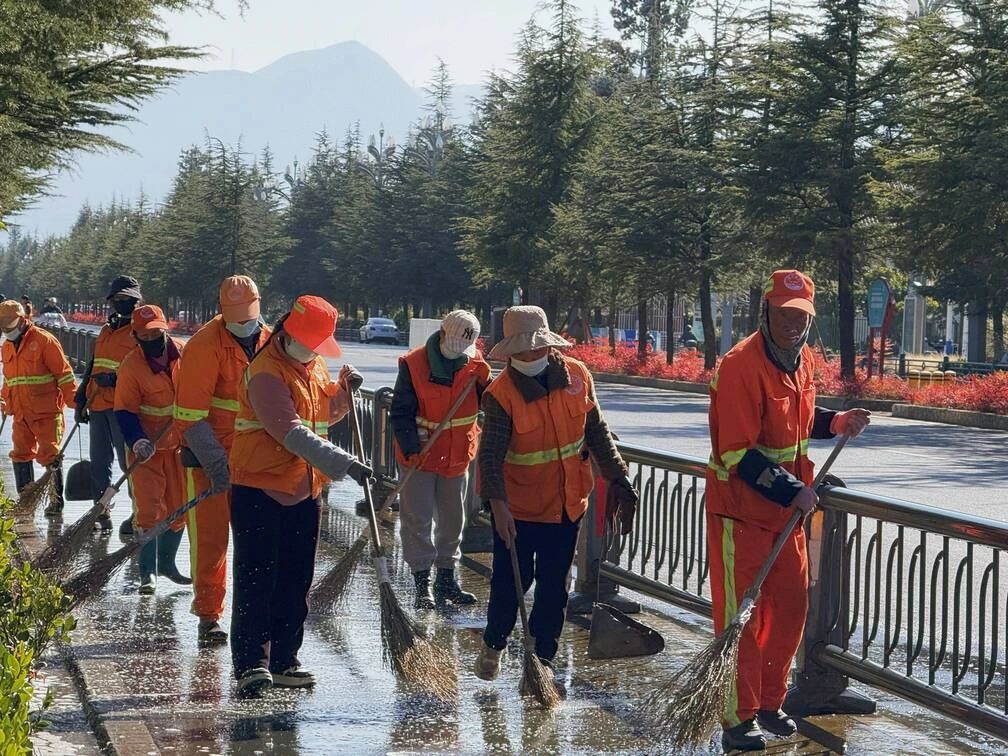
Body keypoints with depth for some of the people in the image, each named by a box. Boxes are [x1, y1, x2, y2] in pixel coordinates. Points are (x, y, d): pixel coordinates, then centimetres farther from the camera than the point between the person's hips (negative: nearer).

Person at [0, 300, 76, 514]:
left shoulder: (44, 340, -9)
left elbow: (64, 372, -9)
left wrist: (74, 402, -10)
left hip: (46, 411, -7)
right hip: (21, 414, 7)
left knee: (49, 455, -6)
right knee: (20, 454, 9)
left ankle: (56, 500, 2)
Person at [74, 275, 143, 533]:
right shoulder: (106, 331, 19)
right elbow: (92, 368, 25)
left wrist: (115, 379, -23)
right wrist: (81, 400, 22)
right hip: (98, 405, 8)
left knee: (129, 461, -6)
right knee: (98, 462, 10)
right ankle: (101, 514, 18)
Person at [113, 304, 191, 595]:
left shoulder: (184, 353, -7)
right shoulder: (131, 366, -17)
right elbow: (124, 411, -16)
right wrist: (137, 441, -30)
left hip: (180, 442, 4)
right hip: (146, 446, -4)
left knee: (178, 507, 12)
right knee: (149, 508, -8)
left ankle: (167, 562, 28)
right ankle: (148, 571, 1)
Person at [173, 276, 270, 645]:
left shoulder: (268, 342, 3)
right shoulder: (205, 345, -16)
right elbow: (191, 414, -18)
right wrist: (217, 465, -22)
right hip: (207, 454, -5)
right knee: (210, 538, -2)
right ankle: (209, 616, 7)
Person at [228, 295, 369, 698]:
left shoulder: (314, 366, 10)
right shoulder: (266, 373, -17)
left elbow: (325, 413, 24)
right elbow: (292, 433, -26)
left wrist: (344, 389, 4)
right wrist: (343, 463, -31)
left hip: (304, 490, 8)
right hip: (259, 488, -8)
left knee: (295, 580, 10)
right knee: (256, 579, -7)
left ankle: (283, 660, 17)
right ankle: (251, 664, -7)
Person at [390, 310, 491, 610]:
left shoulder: (475, 364, -3)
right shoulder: (413, 364, -15)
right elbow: (401, 412, -13)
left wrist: (481, 379, -24)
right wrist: (412, 448, -23)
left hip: (457, 456, 4)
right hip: (419, 456, -4)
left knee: (453, 519, 13)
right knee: (417, 520, -2)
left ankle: (446, 579, 26)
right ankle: (423, 585, 5)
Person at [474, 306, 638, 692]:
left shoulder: (576, 376, -4)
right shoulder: (501, 393, -17)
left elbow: (596, 432, 7)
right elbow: (491, 454, -21)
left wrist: (618, 478, 7)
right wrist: (498, 505, -33)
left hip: (567, 503, 4)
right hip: (518, 507, -3)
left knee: (554, 585, 10)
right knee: (511, 580, 5)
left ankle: (543, 657, 23)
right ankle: (493, 645, 31)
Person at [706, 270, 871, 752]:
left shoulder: (800, 360, 6)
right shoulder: (742, 366, -21)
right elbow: (738, 453, -24)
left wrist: (838, 422, 5)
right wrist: (791, 492, -25)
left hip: (787, 509, 8)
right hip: (741, 508, -8)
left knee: (791, 604, 14)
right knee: (741, 616, -1)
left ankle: (769, 703, 29)